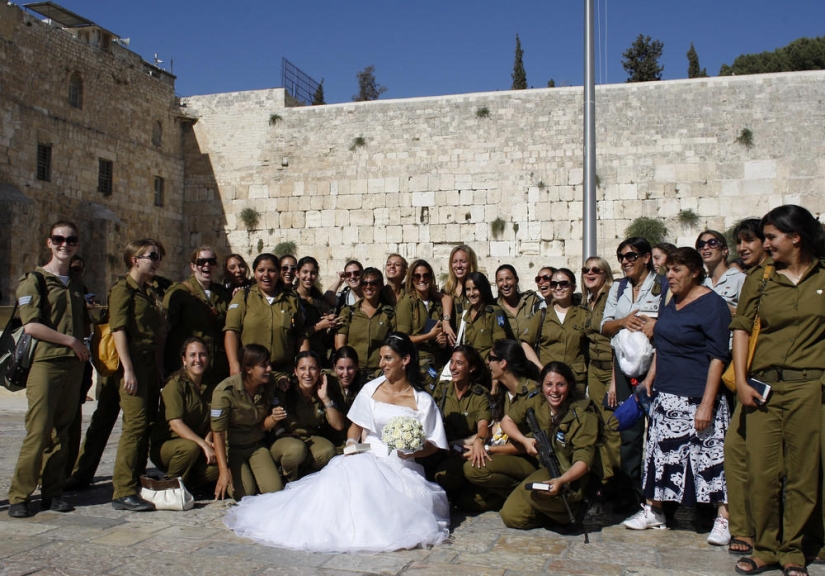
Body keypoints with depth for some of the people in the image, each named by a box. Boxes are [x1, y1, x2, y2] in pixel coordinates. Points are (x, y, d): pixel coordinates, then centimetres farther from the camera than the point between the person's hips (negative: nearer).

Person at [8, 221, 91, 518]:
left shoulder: (76, 283, 18)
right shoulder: (34, 280, -1)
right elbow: (31, 326, -12)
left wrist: (82, 347, 9)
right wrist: (70, 341, -9)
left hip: (73, 365, 6)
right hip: (45, 363, -6)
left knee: (63, 432, 7)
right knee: (38, 431, -8)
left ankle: (52, 492, 14)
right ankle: (19, 496, 2)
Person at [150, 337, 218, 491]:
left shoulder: (209, 386, 6)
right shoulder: (175, 385, -13)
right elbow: (175, 424, -22)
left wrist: (208, 441, -13)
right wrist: (203, 444, -29)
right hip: (164, 446, -5)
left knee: (218, 464, -24)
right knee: (190, 447, -37)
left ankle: (190, 483, 6)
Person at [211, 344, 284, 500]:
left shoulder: (268, 387, -6)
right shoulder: (225, 391, -23)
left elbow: (263, 426, 0)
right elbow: (218, 433, -24)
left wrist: (273, 418, -25)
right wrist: (223, 471, -32)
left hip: (257, 446, 4)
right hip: (231, 447, -4)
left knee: (275, 489, -15)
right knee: (245, 493, -22)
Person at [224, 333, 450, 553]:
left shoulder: (423, 401, 2)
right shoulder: (370, 389, 10)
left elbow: (432, 445, 5)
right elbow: (355, 426, 17)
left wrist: (414, 451, -15)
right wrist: (351, 443, -4)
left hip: (400, 468, -2)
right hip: (365, 459, 2)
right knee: (342, 478, -30)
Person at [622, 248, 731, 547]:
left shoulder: (712, 304, -11)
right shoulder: (670, 304, 12)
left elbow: (717, 357, -15)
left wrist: (707, 403, -20)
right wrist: (651, 376, 12)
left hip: (697, 397, -8)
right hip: (666, 394, 8)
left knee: (711, 452, -3)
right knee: (661, 450, 11)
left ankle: (723, 518, 9)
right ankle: (653, 510, 22)